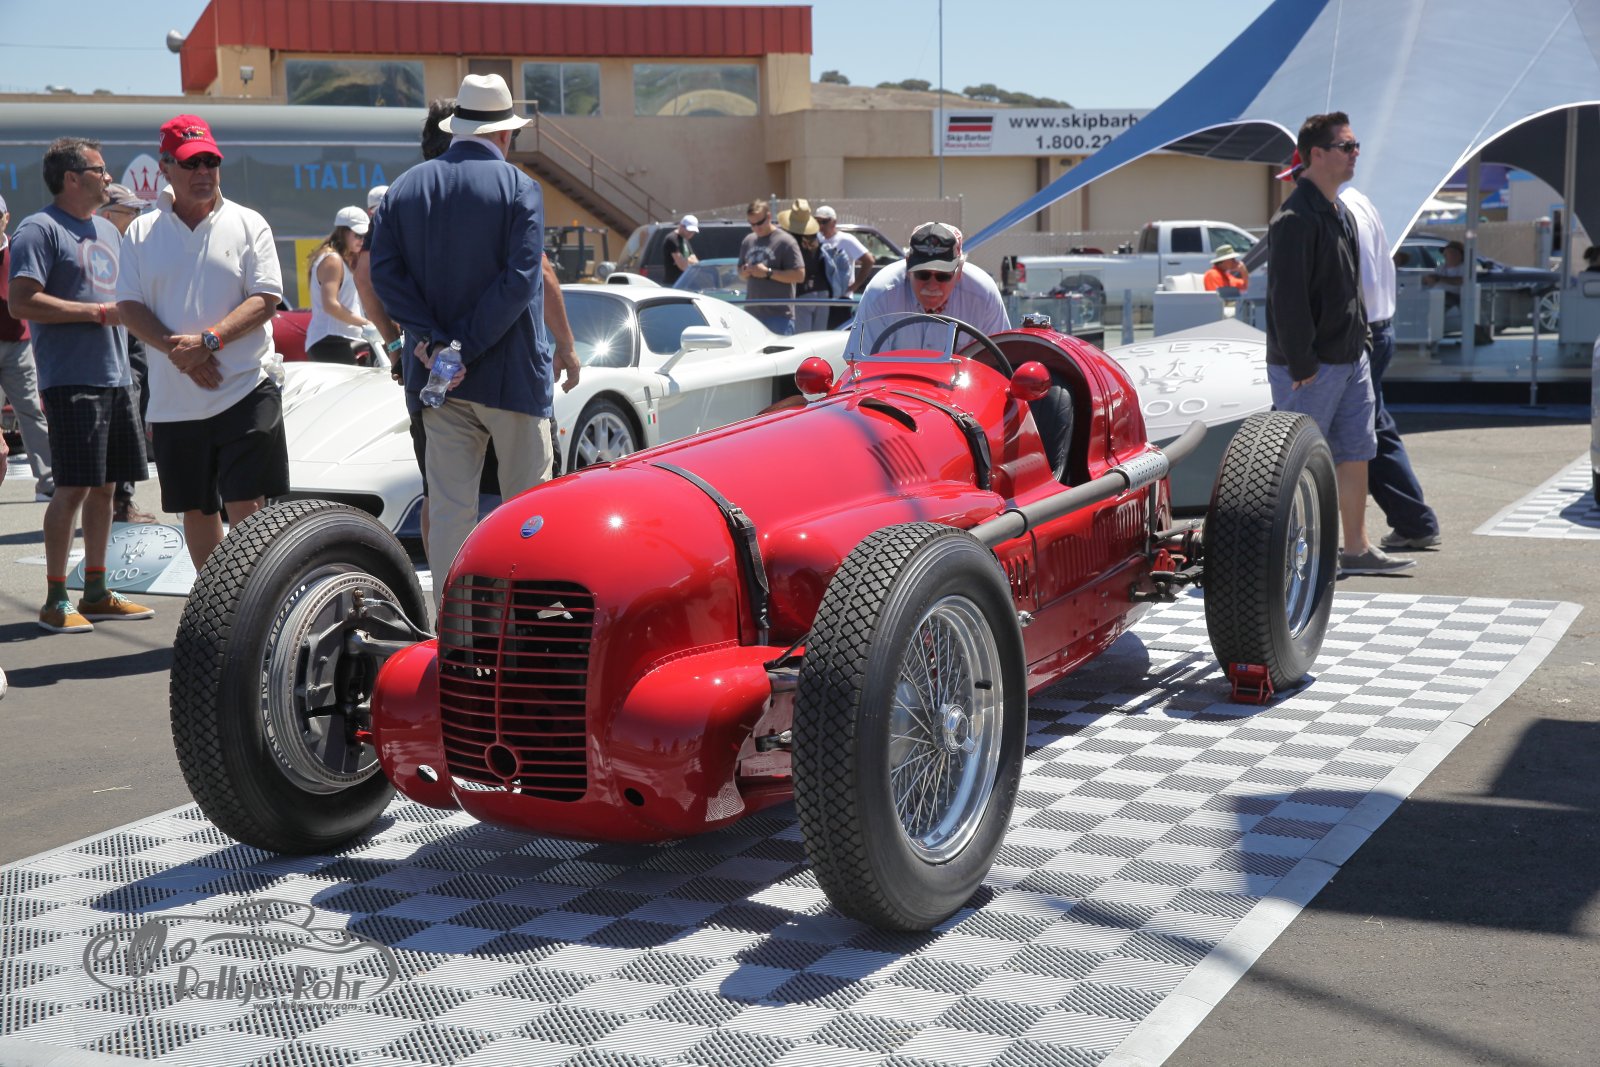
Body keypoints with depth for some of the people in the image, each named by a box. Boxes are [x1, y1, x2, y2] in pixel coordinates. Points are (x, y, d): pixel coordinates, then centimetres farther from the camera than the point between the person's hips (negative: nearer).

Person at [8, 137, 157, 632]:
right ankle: (56, 600, -1)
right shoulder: (40, 229, -7)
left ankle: (96, 592, 20)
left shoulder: (108, 230, 20)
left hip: (116, 377, 8)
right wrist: (98, 312, -16)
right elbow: (22, 302, -17)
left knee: (104, 486, 11)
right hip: (71, 380, -8)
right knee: (73, 488, -8)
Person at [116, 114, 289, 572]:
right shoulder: (141, 232, 9)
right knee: (195, 509, 12)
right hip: (174, 399, 3)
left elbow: (266, 298, -6)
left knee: (245, 506, -8)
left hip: (244, 392, -3)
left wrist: (208, 341, -18)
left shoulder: (247, 224, 3)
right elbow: (130, 306, 4)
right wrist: (175, 348, -13)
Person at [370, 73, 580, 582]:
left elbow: (385, 272, -1)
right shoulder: (519, 187, -6)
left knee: (448, 507, 6)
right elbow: (521, 281, -16)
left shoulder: (405, 187, 8)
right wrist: (467, 348, -14)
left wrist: (433, 341, -8)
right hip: (511, 373, -4)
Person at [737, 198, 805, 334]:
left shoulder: (785, 241, -6)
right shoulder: (748, 241, 14)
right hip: (752, 313, 7)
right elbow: (740, 270, 26)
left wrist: (768, 273, -16)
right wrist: (744, 272, 1)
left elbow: (799, 275, -13)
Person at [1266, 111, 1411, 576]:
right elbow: (1287, 298, -21)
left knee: (1355, 454, 11)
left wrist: (1359, 342, 16)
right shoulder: (1296, 219, -17)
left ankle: (1357, 550, 18)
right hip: (1310, 368, -9)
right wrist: (1302, 367, -21)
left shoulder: (1341, 214, 14)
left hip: (1350, 360, 9)